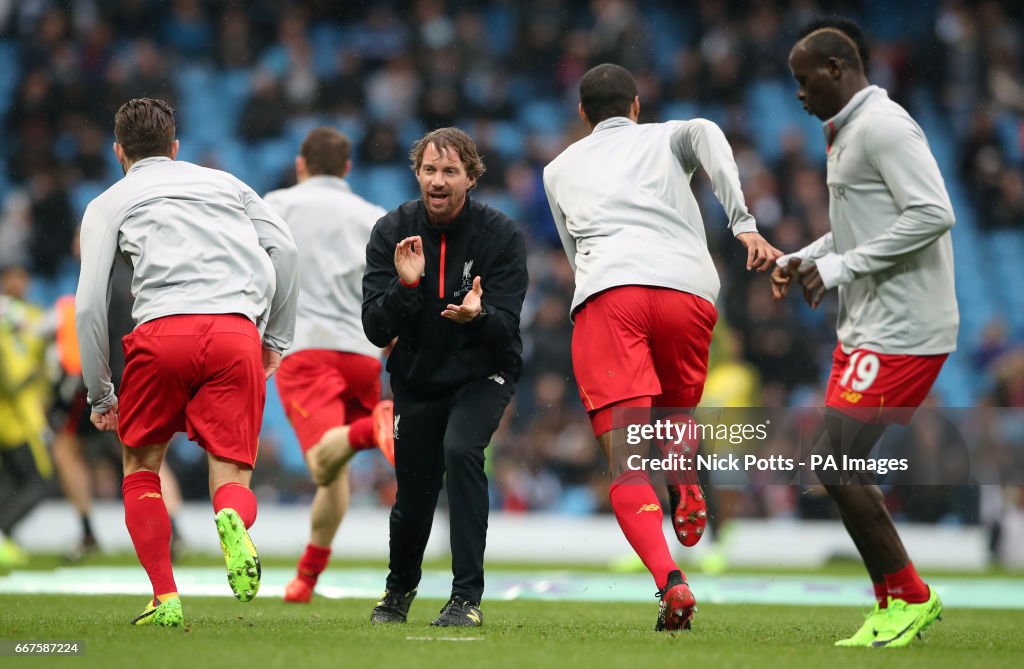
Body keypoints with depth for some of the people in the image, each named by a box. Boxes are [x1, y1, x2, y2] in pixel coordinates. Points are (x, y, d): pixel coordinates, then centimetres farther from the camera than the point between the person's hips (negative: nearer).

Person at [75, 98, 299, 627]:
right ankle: (234, 522, -33)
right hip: (237, 332, 1)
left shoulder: (110, 203, 21)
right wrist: (277, 337, 21)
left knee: (141, 467, 19)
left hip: (163, 331, -1)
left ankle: (165, 599, 7)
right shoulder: (224, 183, 28)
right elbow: (284, 248, 15)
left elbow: (89, 305, 11)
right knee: (232, 478, 4)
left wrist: (100, 396, 18)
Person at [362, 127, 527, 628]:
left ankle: (467, 596, -25)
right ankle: (400, 587, 40)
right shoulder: (392, 232, -11)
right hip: (416, 379, 2)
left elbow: (506, 328, -20)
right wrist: (405, 285, -34)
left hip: (481, 375, -2)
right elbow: (376, 330, -15)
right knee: (412, 499, 6)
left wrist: (477, 314, -42)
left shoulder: (500, 234, -16)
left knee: (461, 450, -30)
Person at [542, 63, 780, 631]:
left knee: (625, 463, -10)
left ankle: (670, 580, -32)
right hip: (687, 286, 1)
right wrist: (744, 224, -7)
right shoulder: (667, 139, 27)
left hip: (605, 295, -1)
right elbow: (707, 136, 3)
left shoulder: (559, 169, 32)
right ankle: (686, 485, -2)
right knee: (675, 408, 30)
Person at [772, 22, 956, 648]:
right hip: (868, 329, 10)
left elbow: (933, 214, -23)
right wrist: (802, 261, 14)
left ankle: (908, 597, 2)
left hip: (901, 332, -10)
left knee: (836, 465, -11)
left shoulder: (883, 127, -14)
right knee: (837, 464, 9)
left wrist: (841, 266, -20)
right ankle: (894, 602, 16)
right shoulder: (848, 132, 18)